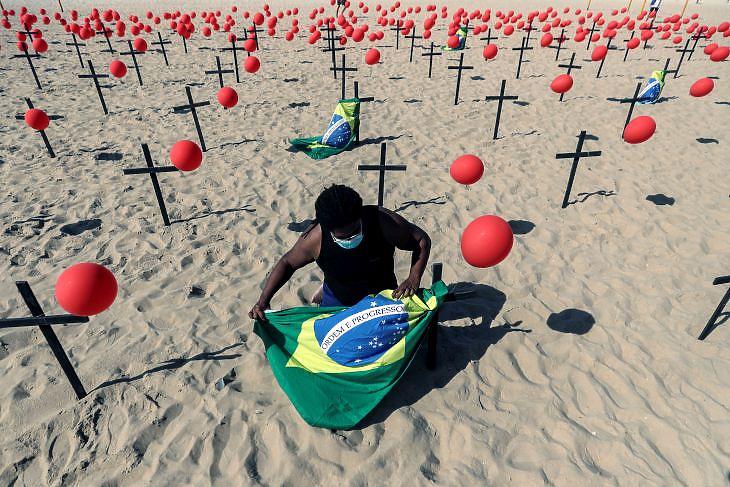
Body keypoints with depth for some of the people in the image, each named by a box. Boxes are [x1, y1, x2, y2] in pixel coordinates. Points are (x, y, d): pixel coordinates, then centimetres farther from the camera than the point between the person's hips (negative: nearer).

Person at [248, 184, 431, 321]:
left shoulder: (384, 222, -34)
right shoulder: (315, 239, -30)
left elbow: (422, 240, -20)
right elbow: (287, 263, -12)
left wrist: (413, 279, -34)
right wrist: (263, 301, -20)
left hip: (383, 297, 0)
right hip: (337, 302, 0)